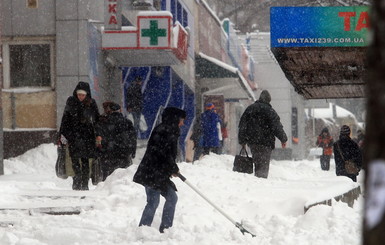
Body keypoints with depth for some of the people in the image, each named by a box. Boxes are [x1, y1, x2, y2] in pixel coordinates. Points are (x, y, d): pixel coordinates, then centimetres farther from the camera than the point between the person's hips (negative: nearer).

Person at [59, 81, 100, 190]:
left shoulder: (91, 103, 2)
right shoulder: (71, 102, 4)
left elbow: (97, 120, 7)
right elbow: (65, 119, 10)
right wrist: (62, 134, 6)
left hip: (87, 135, 0)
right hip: (73, 134, 0)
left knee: (85, 160, 0)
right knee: (74, 157, -13)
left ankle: (84, 184, 3)